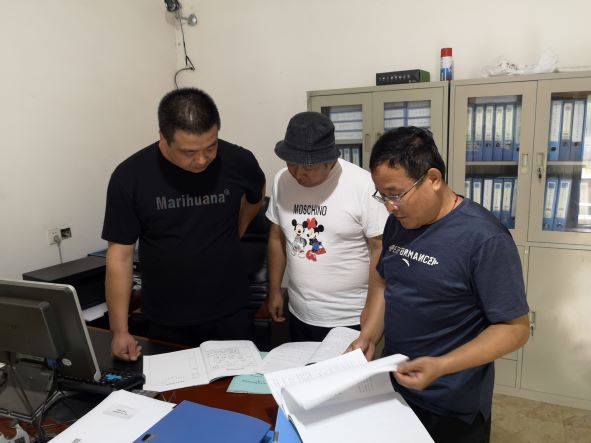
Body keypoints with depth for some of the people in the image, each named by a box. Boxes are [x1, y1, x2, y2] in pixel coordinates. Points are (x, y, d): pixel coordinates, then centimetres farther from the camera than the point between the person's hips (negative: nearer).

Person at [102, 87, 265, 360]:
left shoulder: (238, 162, -12)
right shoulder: (130, 177, -14)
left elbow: (255, 197, 13)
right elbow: (120, 255, -8)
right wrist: (119, 330, -9)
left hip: (229, 314, 1)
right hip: (166, 321, 0)